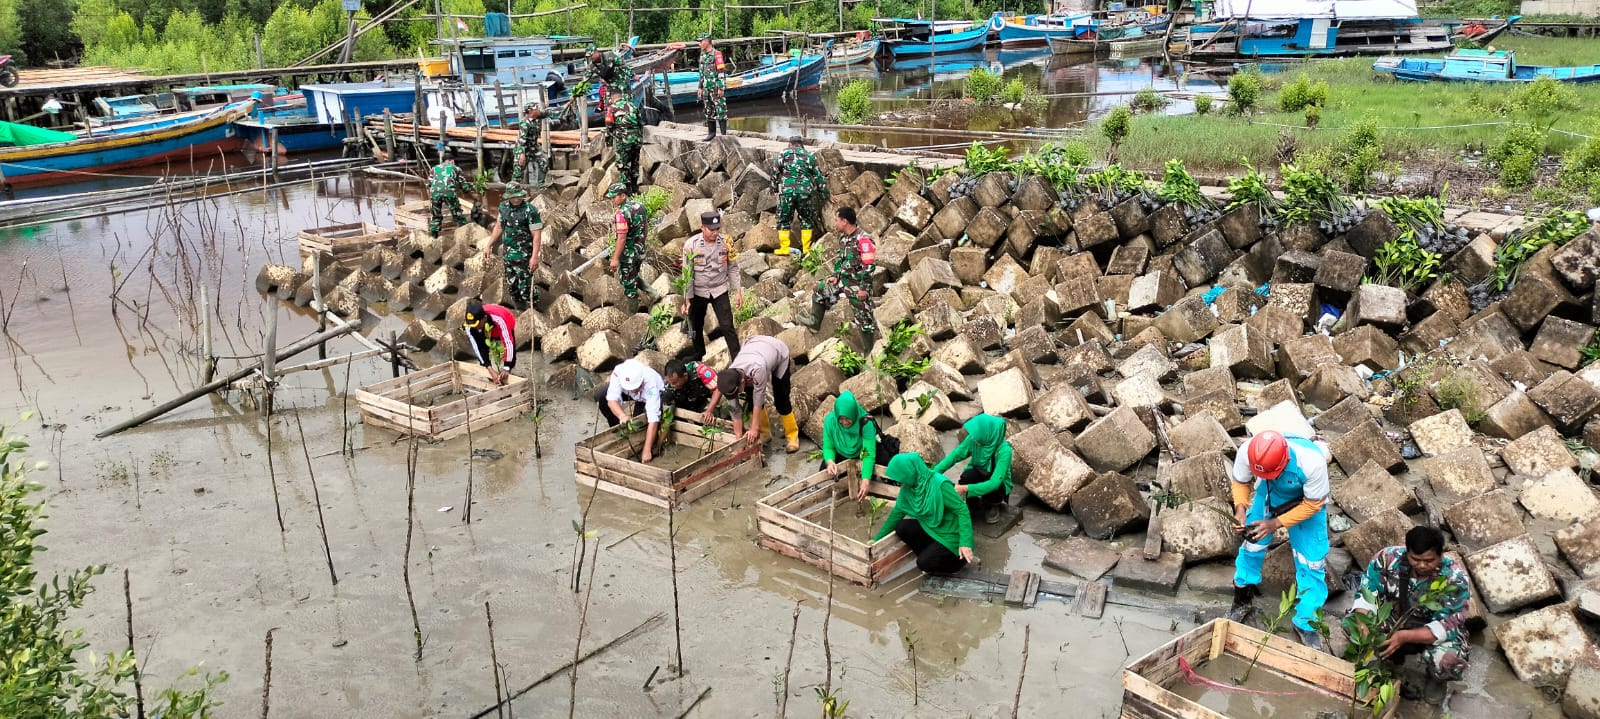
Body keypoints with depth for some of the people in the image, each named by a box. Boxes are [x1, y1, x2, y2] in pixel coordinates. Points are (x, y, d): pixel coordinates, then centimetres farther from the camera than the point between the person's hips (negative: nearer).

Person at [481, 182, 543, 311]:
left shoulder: (530, 211, -16)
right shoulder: (504, 207, 4)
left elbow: (537, 235, -17)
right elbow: (499, 227, 18)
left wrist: (535, 257, -23)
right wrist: (489, 245, 16)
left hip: (524, 256, -7)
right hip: (508, 254, 7)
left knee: (525, 287, -5)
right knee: (511, 288, 14)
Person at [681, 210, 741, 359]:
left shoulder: (726, 242, -11)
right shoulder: (691, 244, -17)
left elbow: (732, 268, 1)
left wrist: (738, 291, 0)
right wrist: (687, 299, -9)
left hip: (720, 291, 0)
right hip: (698, 292, 0)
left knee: (727, 327, -6)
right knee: (696, 327, 16)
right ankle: (698, 358, 37)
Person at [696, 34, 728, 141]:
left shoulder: (716, 54, -11)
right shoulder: (702, 55, 14)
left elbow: (721, 72, -14)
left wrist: (721, 88, -18)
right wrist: (700, 87, 18)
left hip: (716, 86, -8)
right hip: (706, 87, 8)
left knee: (720, 110, -6)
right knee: (708, 111, 11)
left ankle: (724, 133, -3)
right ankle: (711, 132, 19)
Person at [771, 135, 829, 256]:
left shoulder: (783, 154, 8)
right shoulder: (809, 156, 13)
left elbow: (775, 172, 3)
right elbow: (819, 177, 15)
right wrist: (824, 195, 21)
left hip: (787, 192, -2)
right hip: (805, 192, 2)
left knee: (784, 220, 9)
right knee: (806, 220, 15)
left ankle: (784, 248, 6)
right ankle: (806, 248, 13)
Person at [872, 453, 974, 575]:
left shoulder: (940, 484, -27)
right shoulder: (908, 487, -6)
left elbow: (962, 510, -24)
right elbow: (897, 511, 5)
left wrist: (965, 543, -33)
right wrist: (878, 539, 8)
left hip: (950, 534, -7)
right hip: (930, 528, 7)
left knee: (924, 563, -20)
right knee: (901, 528, -13)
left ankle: (958, 557, 6)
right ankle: (931, 553, 5)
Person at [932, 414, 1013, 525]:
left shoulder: (1004, 450, -33)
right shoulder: (973, 439, -21)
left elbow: (994, 483, -38)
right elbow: (954, 455, -12)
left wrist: (966, 489, -48)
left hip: (998, 485, -3)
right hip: (979, 475, 3)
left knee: (990, 488, -36)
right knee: (967, 476, -31)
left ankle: (992, 506, 0)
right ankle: (973, 507, -2)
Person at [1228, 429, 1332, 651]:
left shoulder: (1312, 462, -43)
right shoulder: (1247, 451, -36)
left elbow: (1313, 504, -26)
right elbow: (1240, 482, -14)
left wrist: (1277, 523, -34)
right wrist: (1240, 507, -33)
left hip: (1308, 501, -2)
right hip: (1269, 493, 2)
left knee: (1311, 562, -2)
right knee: (1251, 545, 7)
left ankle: (1306, 623, 16)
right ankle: (1242, 602, 31)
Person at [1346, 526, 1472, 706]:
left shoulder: (1455, 578, -27)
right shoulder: (1388, 557, -21)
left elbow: (1448, 626, -28)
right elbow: (1367, 592, -17)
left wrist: (1404, 636, -42)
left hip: (1437, 634, -3)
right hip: (1394, 620, 3)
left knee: (1448, 661, -36)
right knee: (1351, 622, -21)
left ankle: (1436, 678, 6)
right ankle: (1393, 660, 9)